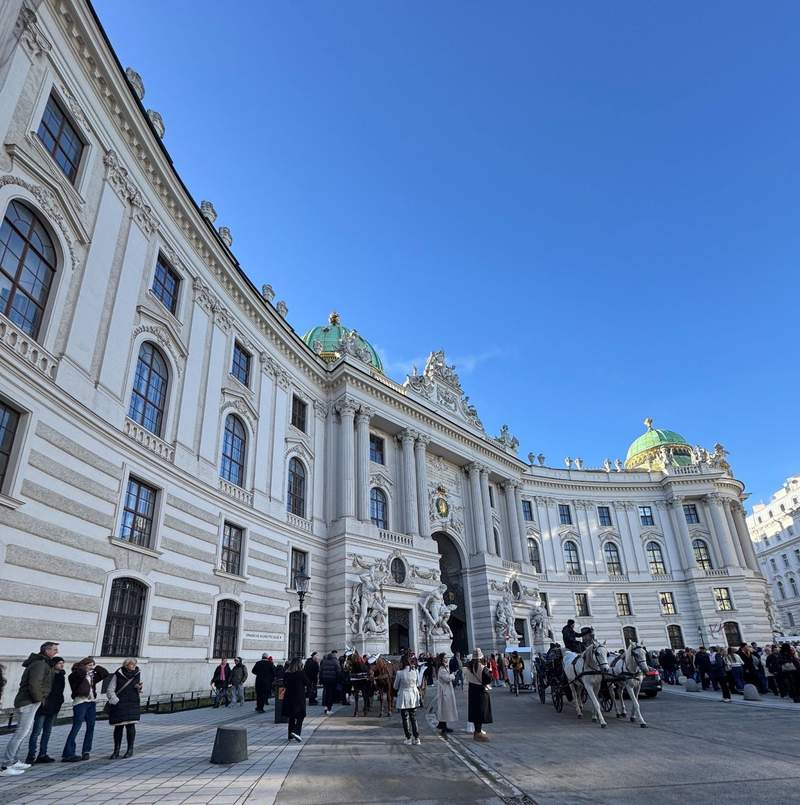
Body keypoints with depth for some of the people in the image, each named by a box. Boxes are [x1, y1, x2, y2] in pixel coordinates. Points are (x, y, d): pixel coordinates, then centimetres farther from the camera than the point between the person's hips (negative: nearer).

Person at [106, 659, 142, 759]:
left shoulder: (137, 674, 6)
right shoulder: (118, 675, -4)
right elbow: (109, 690, -3)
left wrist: (139, 688, -8)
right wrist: (116, 701, -13)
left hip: (132, 704, 1)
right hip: (118, 705, -1)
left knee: (130, 725, -2)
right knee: (118, 727, 4)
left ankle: (130, 749, 9)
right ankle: (116, 751, 16)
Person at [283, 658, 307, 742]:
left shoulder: (287, 673, 0)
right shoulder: (301, 673, -14)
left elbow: (284, 684, 9)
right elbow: (307, 682, -5)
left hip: (289, 697, 5)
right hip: (299, 696, -5)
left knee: (291, 716, 15)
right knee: (301, 715, 2)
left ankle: (290, 736, 19)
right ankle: (295, 731, -16)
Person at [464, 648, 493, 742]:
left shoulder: (469, 667, 1)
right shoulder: (482, 668, -20)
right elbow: (489, 679, -18)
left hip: (471, 691, 7)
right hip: (481, 692, -7)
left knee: (475, 711, 16)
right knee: (481, 711, 0)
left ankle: (477, 730, 28)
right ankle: (478, 733, 3)